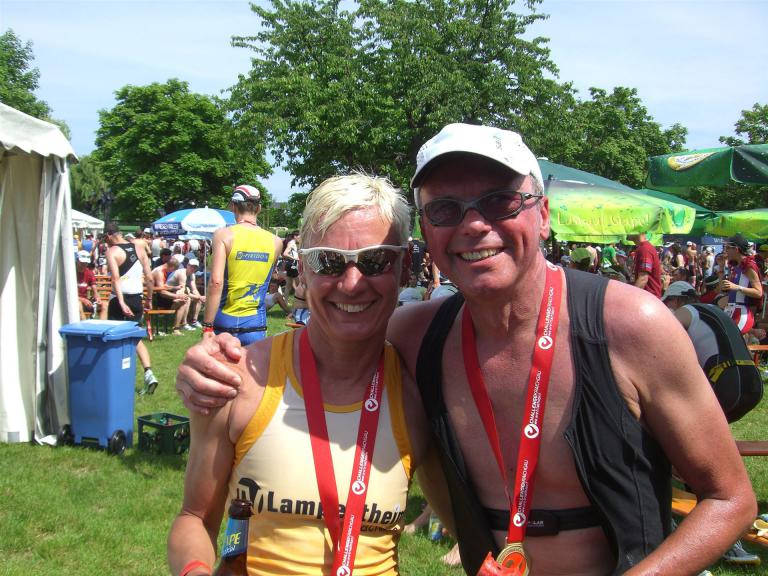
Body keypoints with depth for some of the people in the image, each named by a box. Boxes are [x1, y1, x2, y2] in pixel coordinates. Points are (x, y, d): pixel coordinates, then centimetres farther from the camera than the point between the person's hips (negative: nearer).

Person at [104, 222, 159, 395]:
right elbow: (149, 278, 8)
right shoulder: (139, 249, 8)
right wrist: (149, 299, 17)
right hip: (136, 298, 5)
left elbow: (116, 279, -21)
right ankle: (148, 373, -4)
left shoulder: (112, 251, -9)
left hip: (119, 298, -5)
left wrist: (121, 303, -28)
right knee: (136, 338, 12)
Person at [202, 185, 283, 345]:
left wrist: (207, 326, -13)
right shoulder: (276, 242, 3)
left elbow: (216, 282, -15)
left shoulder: (223, 235, -7)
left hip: (224, 322, -2)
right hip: (255, 325, 2)